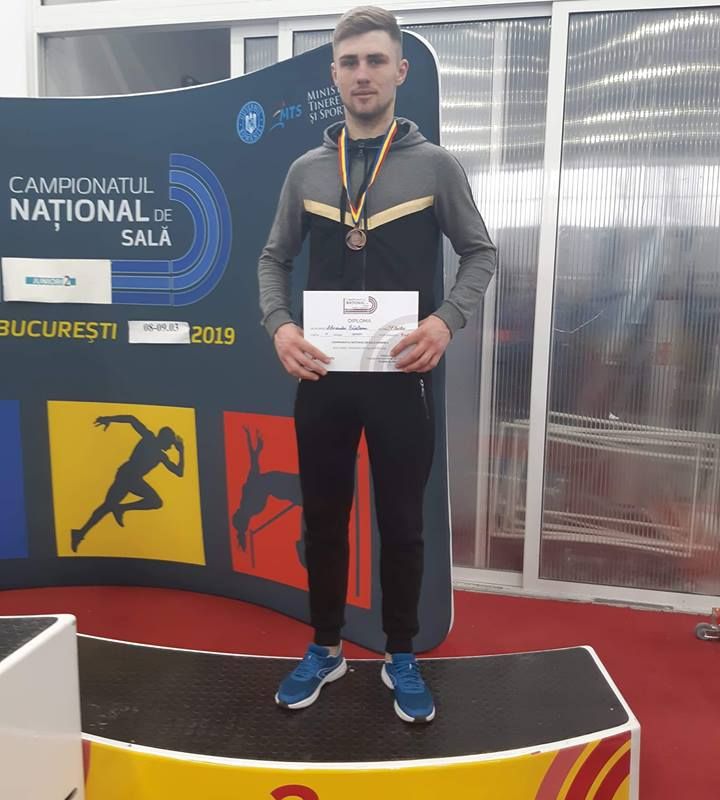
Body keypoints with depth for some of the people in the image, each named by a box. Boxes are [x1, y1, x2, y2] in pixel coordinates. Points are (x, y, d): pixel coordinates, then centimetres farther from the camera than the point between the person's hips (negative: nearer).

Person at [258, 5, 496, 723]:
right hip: (321, 375, 3)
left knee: (401, 522, 8)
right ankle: (325, 648, 31)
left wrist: (446, 320, -14)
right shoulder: (307, 170, 8)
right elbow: (274, 259, 12)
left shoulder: (434, 165, 1)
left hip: (400, 375, -2)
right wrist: (278, 326, -7)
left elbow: (480, 253, 4)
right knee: (323, 517, 12)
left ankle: (401, 657, 28)